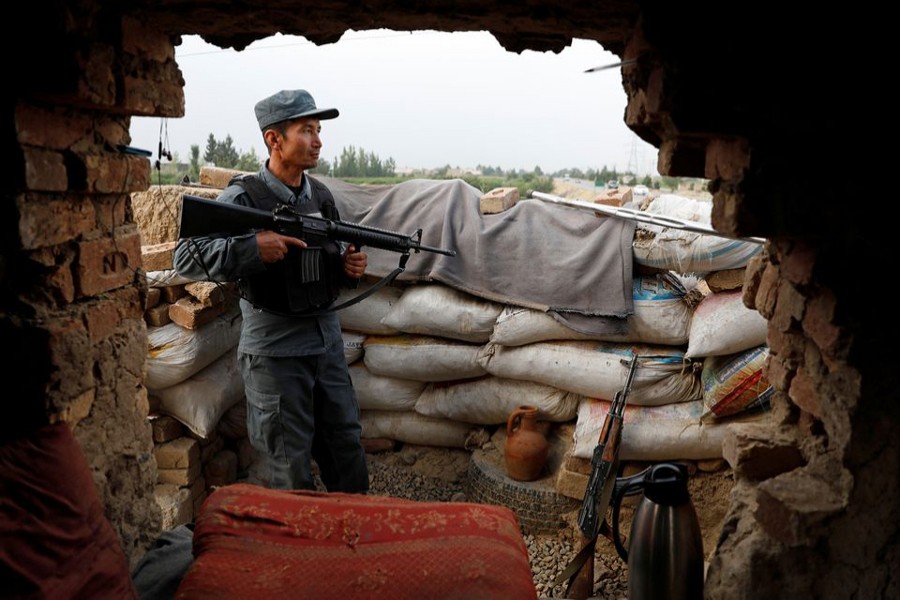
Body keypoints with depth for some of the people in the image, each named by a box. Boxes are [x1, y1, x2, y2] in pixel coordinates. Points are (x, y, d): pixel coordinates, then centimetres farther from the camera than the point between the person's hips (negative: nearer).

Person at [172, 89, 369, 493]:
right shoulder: (243, 197, -11)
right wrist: (252, 246, -29)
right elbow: (186, 258, -17)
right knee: (291, 461, 6)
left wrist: (349, 267, -5)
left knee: (346, 441, 15)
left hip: (326, 338, 6)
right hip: (275, 349, -6)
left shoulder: (321, 195, 8)